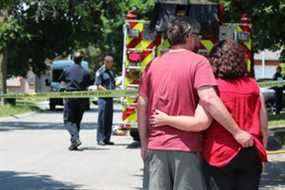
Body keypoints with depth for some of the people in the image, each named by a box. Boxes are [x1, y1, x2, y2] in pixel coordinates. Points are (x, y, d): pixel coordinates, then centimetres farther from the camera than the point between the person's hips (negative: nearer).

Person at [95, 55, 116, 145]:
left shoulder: (112, 72, 17)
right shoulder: (100, 72, -5)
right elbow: (98, 86, -11)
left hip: (110, 97, 7)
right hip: (102, 97, -7)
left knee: (109, 119, 7)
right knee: (102, 119, -7)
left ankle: (107, 139, 12)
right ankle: (100, 139, -4)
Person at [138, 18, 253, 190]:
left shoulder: (153, 65, 8)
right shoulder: (198, 62, -7)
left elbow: (142, 105, 8)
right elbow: (208, 99, -20)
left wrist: (144, 143, 15)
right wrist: (237, 132, -19)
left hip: (156, 146, 4)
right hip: (186, 146, -4)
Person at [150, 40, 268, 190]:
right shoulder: (253, 86, 6)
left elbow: (201, 122, -19)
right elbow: (264, 127, 9)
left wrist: (167, 120, -10)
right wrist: (259, 153, 22)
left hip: (220, 155, -4)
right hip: (251, 156, 4)